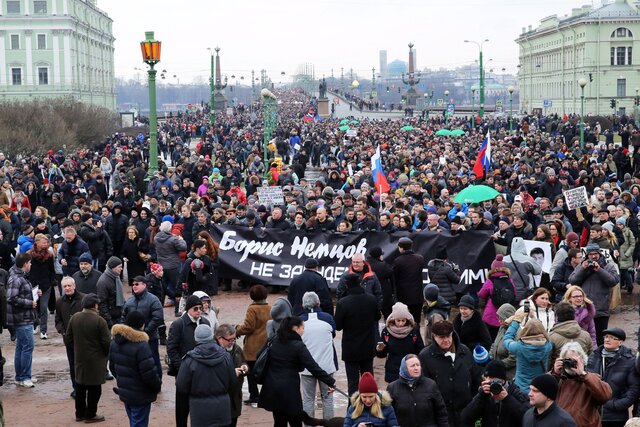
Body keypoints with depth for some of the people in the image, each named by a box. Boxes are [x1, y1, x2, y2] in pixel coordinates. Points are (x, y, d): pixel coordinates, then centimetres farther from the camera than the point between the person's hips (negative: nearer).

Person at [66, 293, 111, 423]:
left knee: (80, 387, 17)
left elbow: (68, 340, 4)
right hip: (95, 361, -5)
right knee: (94, 388, 6)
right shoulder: (99, 321, -18)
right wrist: (107, 353, 4)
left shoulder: (74, 318, -3)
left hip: (79, 359, 6)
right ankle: (90, 415, 12)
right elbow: (107, 343, -16)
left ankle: (80, 413, 27)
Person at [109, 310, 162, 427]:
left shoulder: (115, 342, 2)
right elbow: (149, 373, -23)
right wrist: (157, 386, -5)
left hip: (124, 392, 8)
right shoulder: (141, 345, -24)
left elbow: (112, 366, 14)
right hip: (140, 396, -8)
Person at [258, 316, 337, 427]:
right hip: (289, 390, -6)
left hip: (272, 390, 6)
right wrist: (331, 382, -10)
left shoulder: (274, 342, 7)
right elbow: (313, 368, -15)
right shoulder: (298, 346, -12)